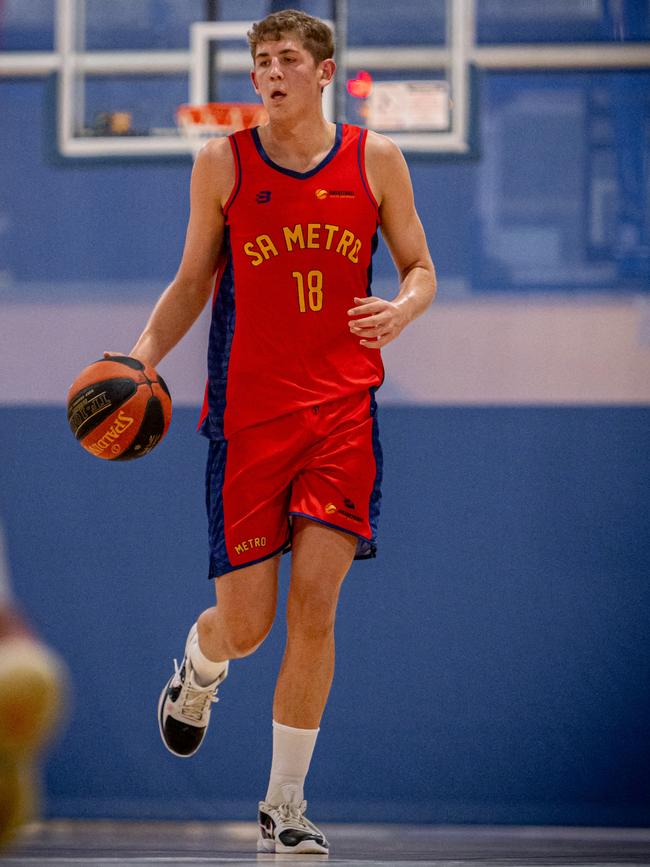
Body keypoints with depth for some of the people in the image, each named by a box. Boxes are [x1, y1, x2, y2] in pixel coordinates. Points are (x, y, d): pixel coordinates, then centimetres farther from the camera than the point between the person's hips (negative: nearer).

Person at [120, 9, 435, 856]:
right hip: (248, 411, 0)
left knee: (314, 604, -9)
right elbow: (193, 282, 10)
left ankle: (285, 806, 3)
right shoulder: (222, 161, 2)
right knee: (245, 624, 0)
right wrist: (141, 358, -5)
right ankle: (196, 674, 39)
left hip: (343, 408, 0)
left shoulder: (375, 160, 3)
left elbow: (421, 269, 10)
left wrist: (401, 309, -13)